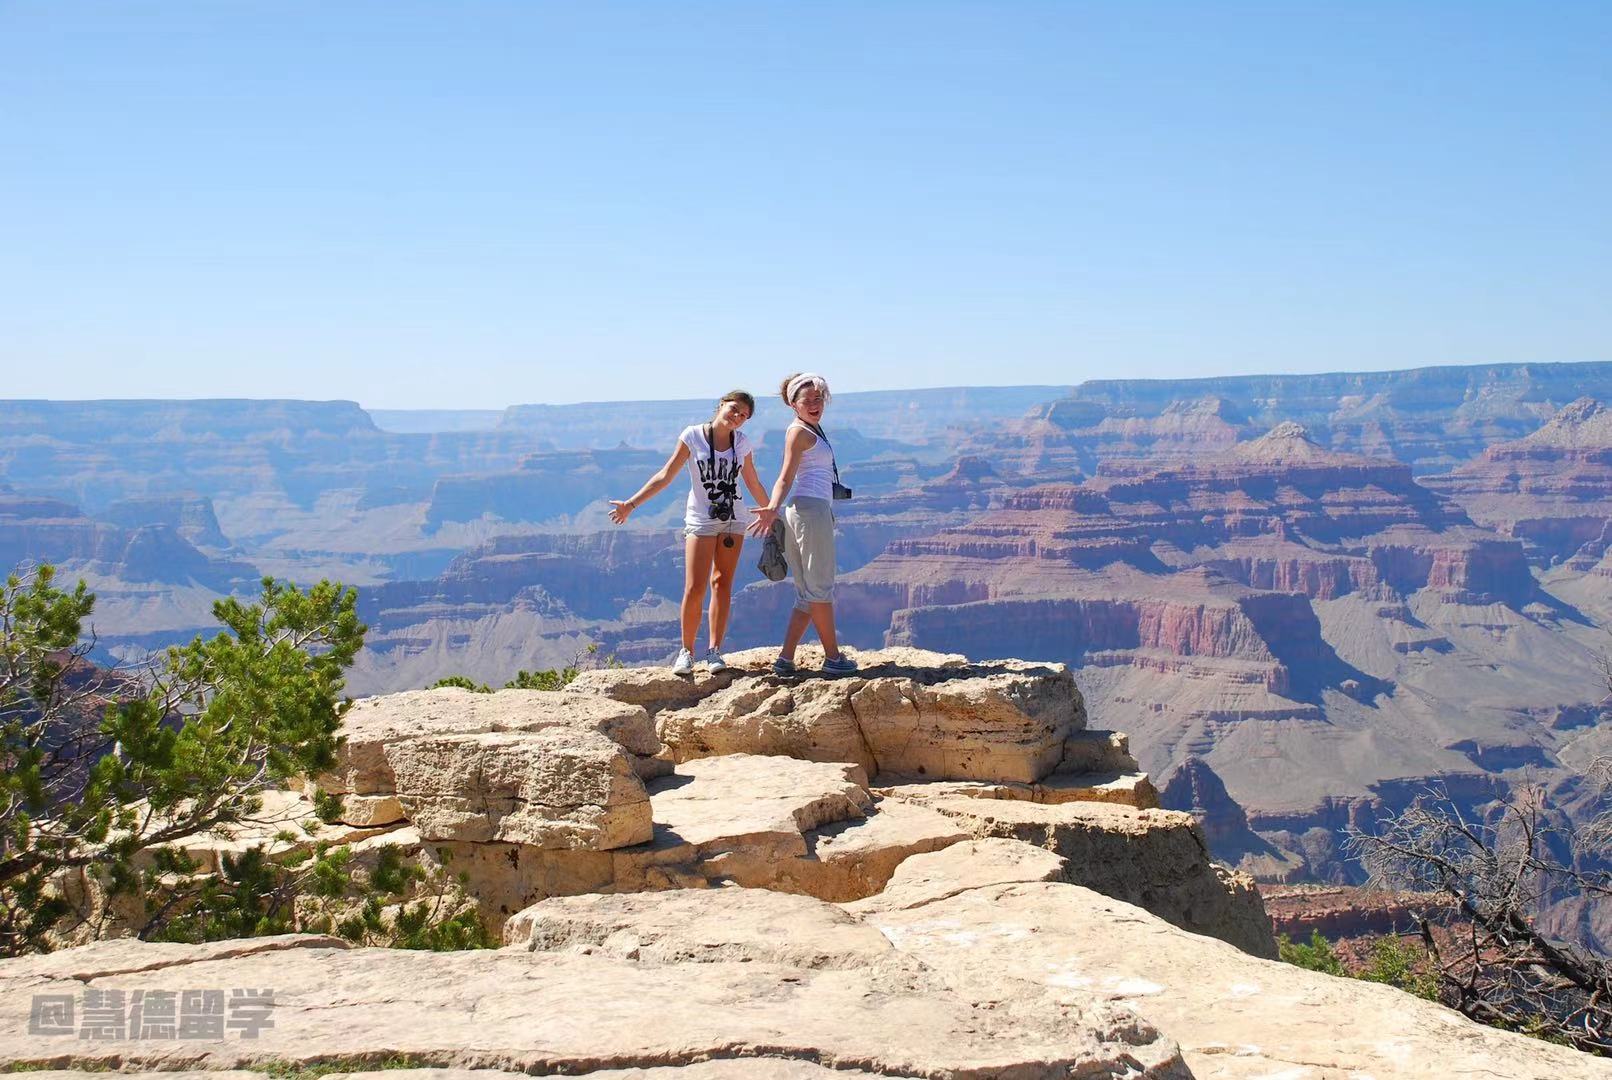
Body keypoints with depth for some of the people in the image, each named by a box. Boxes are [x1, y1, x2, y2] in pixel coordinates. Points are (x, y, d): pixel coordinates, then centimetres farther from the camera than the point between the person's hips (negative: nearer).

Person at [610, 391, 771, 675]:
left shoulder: (742, 442, 5)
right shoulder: (693, 436, -5)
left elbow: (754, 484, 17)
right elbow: (665, 476, -5)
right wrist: (631, 505, -10)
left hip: (732, 522, 4)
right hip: (700, 521, -3)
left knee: (723, 585, 4)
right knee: (694, 589, -9)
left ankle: (714, 651, 9)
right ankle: (686, 651, 3)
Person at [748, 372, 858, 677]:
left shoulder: (812, 429, 19)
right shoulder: (799, 432, -8)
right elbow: (786, 478, -16)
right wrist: (773, 509, -32)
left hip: (813, 511, 10)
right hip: (811, 509, -10)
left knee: (808, 594, 10)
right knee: (820, 588, -3)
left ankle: (785, 658, 6)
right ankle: (833, 658, 4)